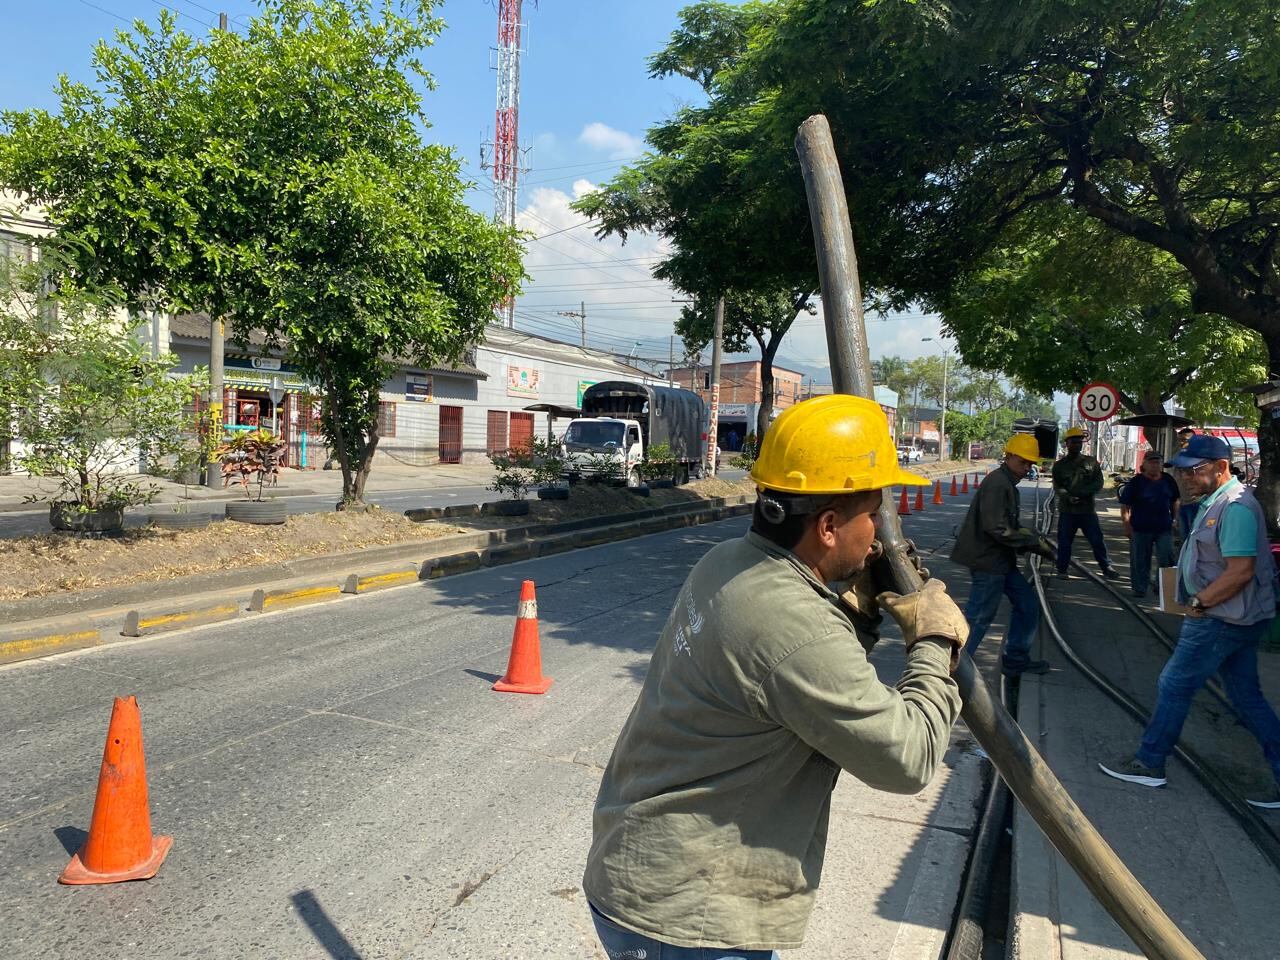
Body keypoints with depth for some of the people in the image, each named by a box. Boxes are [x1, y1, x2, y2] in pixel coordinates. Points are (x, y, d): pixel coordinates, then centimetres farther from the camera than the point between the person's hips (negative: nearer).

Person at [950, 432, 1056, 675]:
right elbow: (997, 528, -24)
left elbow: (1013, 526, 20)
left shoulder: (1008, 484, 16)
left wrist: (1036, 543, 3)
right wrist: (1034, 542, -16)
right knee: (979, 617, -5)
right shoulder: (997, 483, -17)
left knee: (1027, 602, 18)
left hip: (1001, 560, 11)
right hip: (988, 560, -11)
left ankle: (1016, 659, 30)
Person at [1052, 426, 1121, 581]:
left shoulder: (1091, 462, 9)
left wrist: (1082, 492, -16)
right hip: (1067, 510, 0)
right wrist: (1068, 497, -22)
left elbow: (1098, 484, 2)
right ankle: (1063, 569, 15)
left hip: (1088, 509, 0)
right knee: (1064, 542, 3)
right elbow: (1057, 487, -2)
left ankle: (1107, 568, 10)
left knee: (1097, 540, 1)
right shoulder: (1060, 465, 6)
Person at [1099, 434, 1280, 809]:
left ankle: (1149, 763, 13)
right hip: (1233, 617, 10)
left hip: (1223, 620, -10)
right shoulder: (1216, 502, 11)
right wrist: (1197, 600, 10)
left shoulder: (1235, 507, -20)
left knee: (1174, 685, 0)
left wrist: (1198, 602, -17)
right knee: (1247, 697, 15)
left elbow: (1241, 571, -26)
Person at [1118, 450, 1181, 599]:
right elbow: (1125, 506, -5)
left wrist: (1175, 519, 12)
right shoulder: (1136, 482, -5)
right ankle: (1140, 589, 16)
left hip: (1164, 528, 3)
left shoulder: (1168, 480, 6)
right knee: (1140, 561, 4)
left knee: (1167, 559, 0)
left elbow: (1174, 502, 19)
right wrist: (1127, 525, -10)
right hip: (1140, 529, -3)